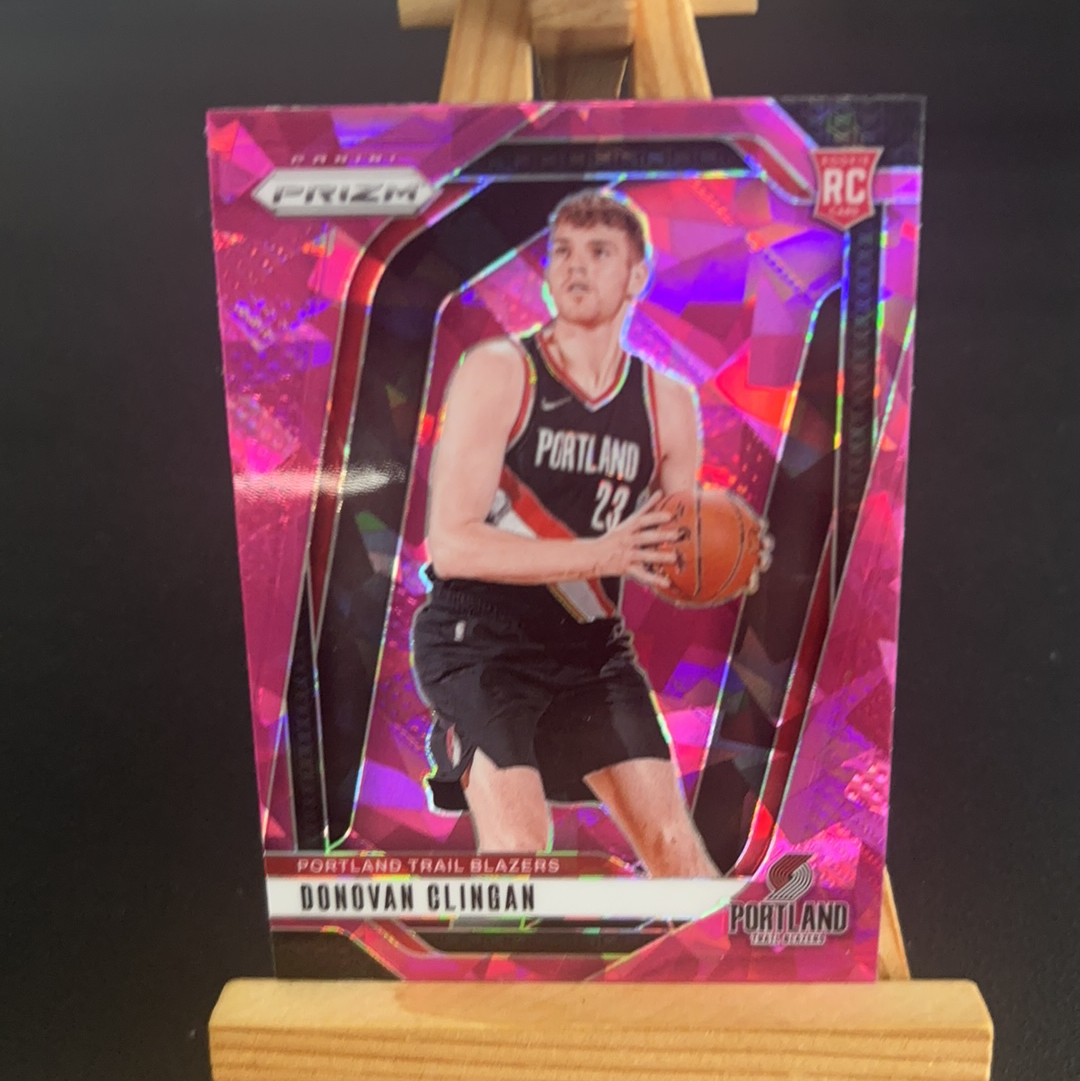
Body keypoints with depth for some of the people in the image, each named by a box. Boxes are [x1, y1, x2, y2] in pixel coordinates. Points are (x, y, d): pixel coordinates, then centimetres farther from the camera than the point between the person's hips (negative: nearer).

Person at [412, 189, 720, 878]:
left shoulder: (670, 404, 2)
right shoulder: (497, 373, -12)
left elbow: (671, 559, 10)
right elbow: (451, 545, -20)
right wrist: (600, 554, -25)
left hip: (592, 649, 4)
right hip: (478, 641, -4)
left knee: (673, 841, 7)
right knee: (519, 840, -16)